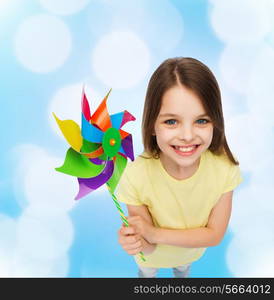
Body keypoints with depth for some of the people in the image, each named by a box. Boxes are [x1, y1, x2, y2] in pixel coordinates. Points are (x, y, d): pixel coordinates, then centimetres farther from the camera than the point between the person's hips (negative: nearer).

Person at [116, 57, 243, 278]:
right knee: (147, 272, 33)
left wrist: (154, 233, -36)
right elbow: (148, 247, -27)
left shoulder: (225, 167, -34)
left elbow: (215, 234, -24)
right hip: (152, 255, -2)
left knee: (184, 268, 37)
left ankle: (181, 273, 71)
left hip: (192, 251, 2)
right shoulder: (135, 177, -39)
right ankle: (146, 274, 68)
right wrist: (139, 242, -51)